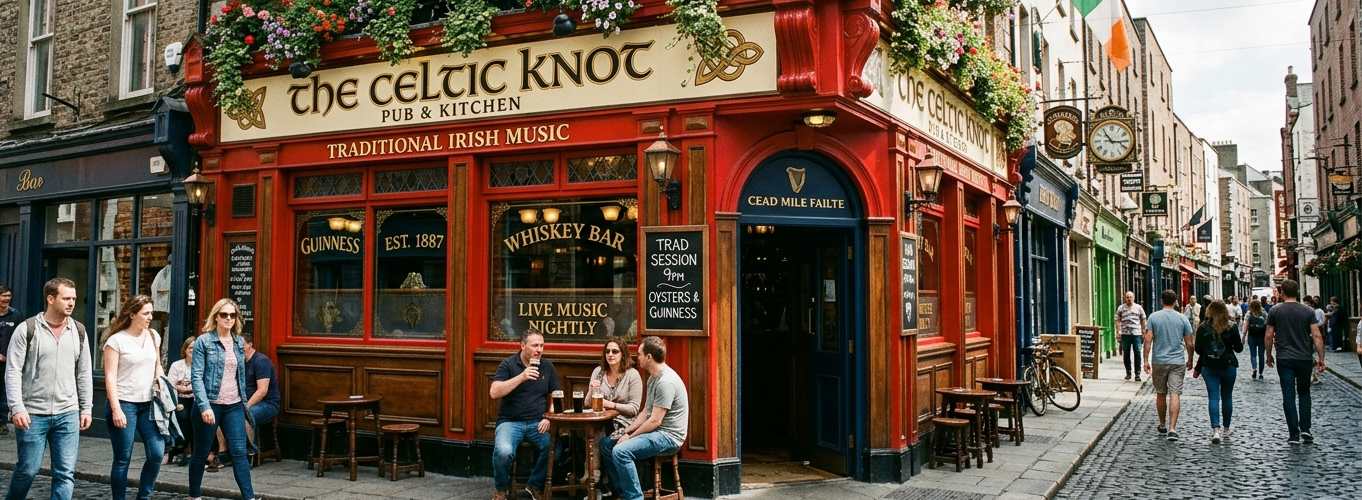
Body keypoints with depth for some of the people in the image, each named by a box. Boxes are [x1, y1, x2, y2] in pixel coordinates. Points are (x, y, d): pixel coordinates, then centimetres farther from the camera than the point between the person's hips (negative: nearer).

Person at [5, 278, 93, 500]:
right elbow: (13, 372, -6)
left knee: (65, 473, 0)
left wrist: (86, 408, 8)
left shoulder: (78, 331, 8)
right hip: (33, 414, -3)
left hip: (68, 414, 3)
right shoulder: (27, 329, -4)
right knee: (27, 470, 6)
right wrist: (17, 408, -14)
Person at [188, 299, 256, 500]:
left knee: (239, 452, -3)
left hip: (234, 406, 4)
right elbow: (196, 376, -11)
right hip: (210, 404, -3)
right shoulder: (203, 341, -5)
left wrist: (244, 401, 16)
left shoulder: (239, 342, 9)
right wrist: (204, 406, -19)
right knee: (201, 453, 9)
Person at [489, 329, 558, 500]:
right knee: (504, 452, -32)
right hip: (510, 421, -3)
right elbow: (494, 393, -14)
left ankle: (535, 486, 0)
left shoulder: (547, 366, 9)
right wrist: (521, 377, -21)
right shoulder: (508, 364, -1)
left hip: (537, 422, 3)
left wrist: (549, 417, -4)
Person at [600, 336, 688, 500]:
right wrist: (626, 431, 4)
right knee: (606, 444, 10)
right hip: (655, 432, 11)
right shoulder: (653, 377, 13)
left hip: (669, 436, -11)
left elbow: (655, 421, -22)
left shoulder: (666, 381, -21)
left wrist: (631, 436, -12)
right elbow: (646, 412, 16)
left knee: (620, 451, -28)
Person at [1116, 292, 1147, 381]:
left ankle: (1137, 374, -1)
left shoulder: (1138, 308, 10)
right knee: (1126, 354, 5)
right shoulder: (1121, 308, 8)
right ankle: (1128, 372, 17)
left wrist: (1144, 332, 8)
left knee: (1137, 354, -5)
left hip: (1136, 334, -1)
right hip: (1125, 334, 1)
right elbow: (1118, 320, 6)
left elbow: (1143, 320, 13)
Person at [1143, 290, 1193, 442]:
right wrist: (1190, 360, 17)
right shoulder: (1183, 319, 0)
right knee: (1175, 394, -4)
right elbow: (1189, 344, 2)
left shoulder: (1153, 317, -2)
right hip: (1178, 362, -1)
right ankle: (1172, 429, -13)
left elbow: (1148, 340, -8)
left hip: (1159, 362, 1)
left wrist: (1146, 360, -4)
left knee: (1160, 394, 14)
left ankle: (1162, 425, 26)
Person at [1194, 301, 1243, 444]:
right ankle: (1226, 430, 22)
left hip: (1209, 367, 0)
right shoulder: (1231, 327, -5)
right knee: (1227, 397, 13)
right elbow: (1239, 348, 0)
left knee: (1213, 397, -1)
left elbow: (1198, 349, -1)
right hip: (1229, 366, 1)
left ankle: (1215, 430, -15)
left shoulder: (1203, 328, -5)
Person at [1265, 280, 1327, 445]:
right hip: (1305, 358, 2)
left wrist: (1269, 356, 11)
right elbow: (1317, 336, -5)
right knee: (1304, 393, 18)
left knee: (1289, 396, 1)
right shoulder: (1308, 311, 0)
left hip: (1284, 359, -2)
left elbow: (1268, 336, -2)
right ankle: (1305, 429, 10)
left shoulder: (1275, 311, -3)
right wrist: (1321, 358, -1)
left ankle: (1294, 434, 1)